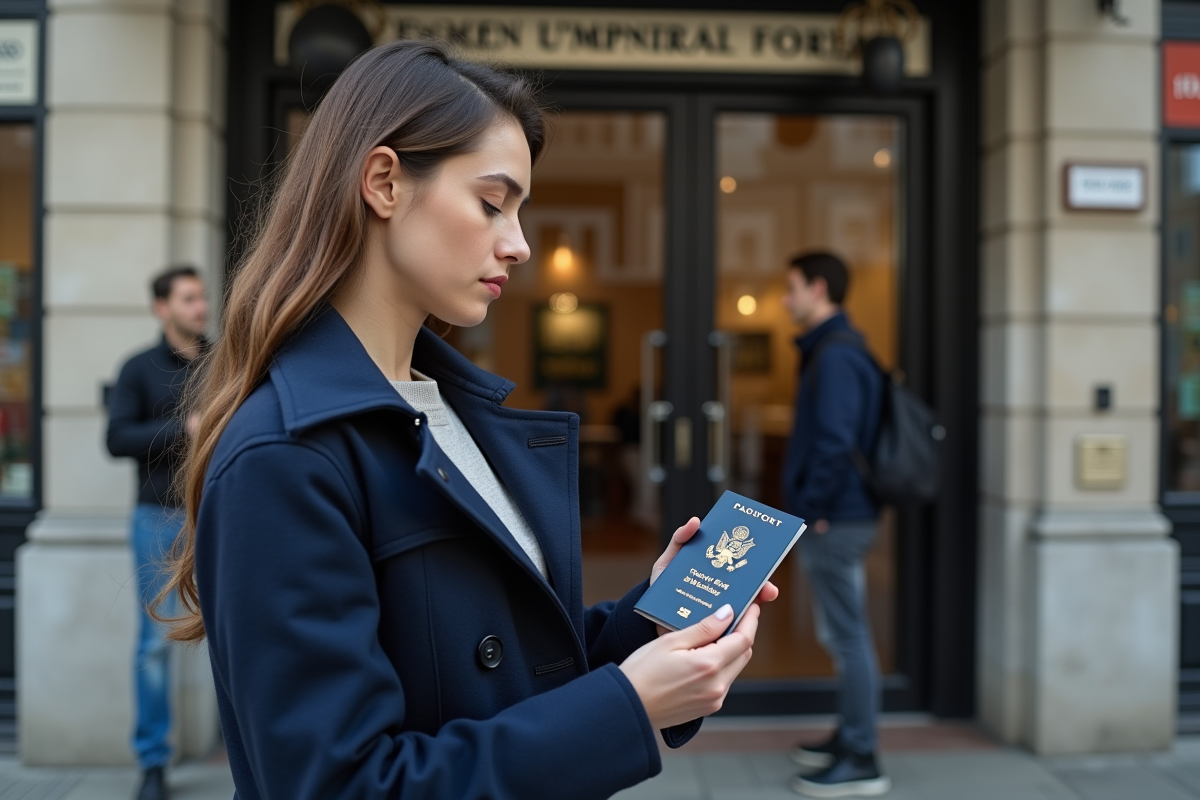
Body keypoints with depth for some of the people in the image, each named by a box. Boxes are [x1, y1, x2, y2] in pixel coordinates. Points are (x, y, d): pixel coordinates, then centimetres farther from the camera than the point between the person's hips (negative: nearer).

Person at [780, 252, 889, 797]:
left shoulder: (835, 356, -16)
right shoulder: (836, 349, 16)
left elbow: (835, 443, -24)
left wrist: (814, 510, -17)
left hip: (834, 523, -10)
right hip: (835, 519, 10)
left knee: (847, 636, -3)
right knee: (840, 633, 18)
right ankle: (848, 737, 30)